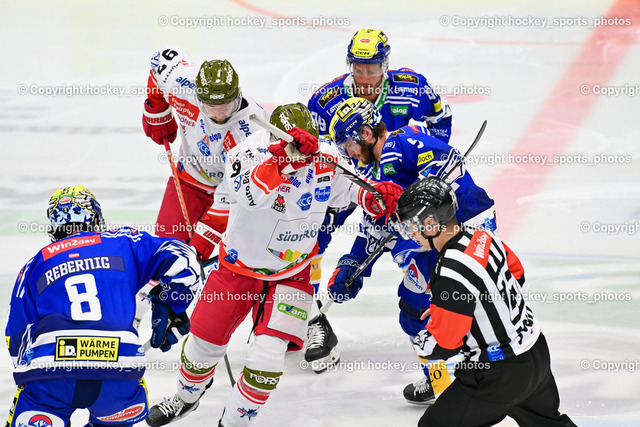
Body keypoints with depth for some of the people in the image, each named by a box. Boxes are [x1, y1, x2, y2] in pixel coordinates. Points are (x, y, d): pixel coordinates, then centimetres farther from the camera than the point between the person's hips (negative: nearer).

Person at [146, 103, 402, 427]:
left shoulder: (326, 159, -15)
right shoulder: (250, 153, -28)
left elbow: (345, 188, 8)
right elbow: (248, 195, -49)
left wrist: (375, 195, -13)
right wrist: (281, 158, -60)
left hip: (291, 273, 1)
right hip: (240, 264, -1)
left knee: (268, 353, -16)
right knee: (205, 340, 13)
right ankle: (186, 397, 45)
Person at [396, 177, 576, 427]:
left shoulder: (451, 274, -28)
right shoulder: (480, 236, -2)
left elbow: (442, 343, -22)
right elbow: (516, 274, 17)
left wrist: (421, 346, 1)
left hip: (501, 374, -9)